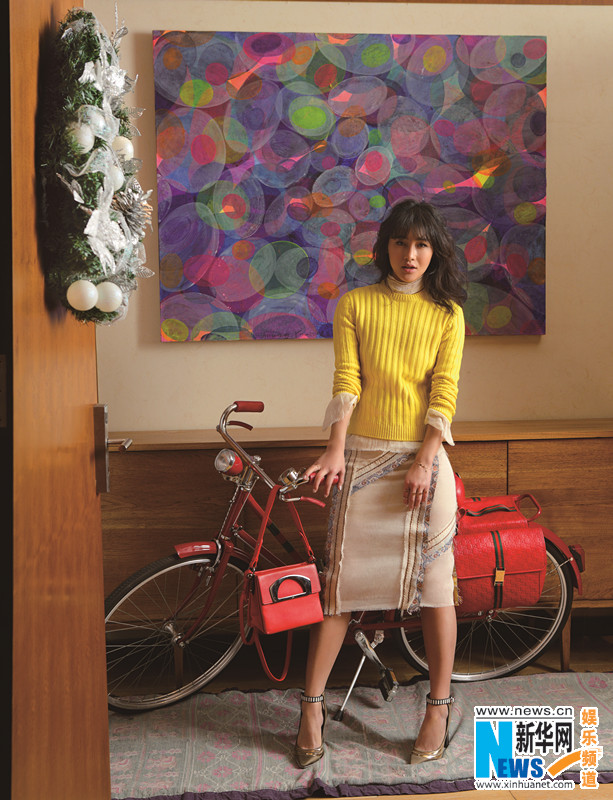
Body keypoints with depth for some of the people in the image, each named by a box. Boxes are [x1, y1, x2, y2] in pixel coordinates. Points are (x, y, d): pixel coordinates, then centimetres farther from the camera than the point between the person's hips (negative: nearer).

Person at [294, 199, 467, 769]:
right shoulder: (355, 304, 5)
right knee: (340, 579, 1)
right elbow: (346, 382, -2)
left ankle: (438, 707, 17)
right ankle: (312, 705, 11)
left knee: (434, 583, 2)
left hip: (423, 458, 0)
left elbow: (444, 393, -2)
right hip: (362, 456, 0)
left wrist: (423, 462, -12)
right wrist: (336, 450, -15)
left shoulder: (447, 314, 5)